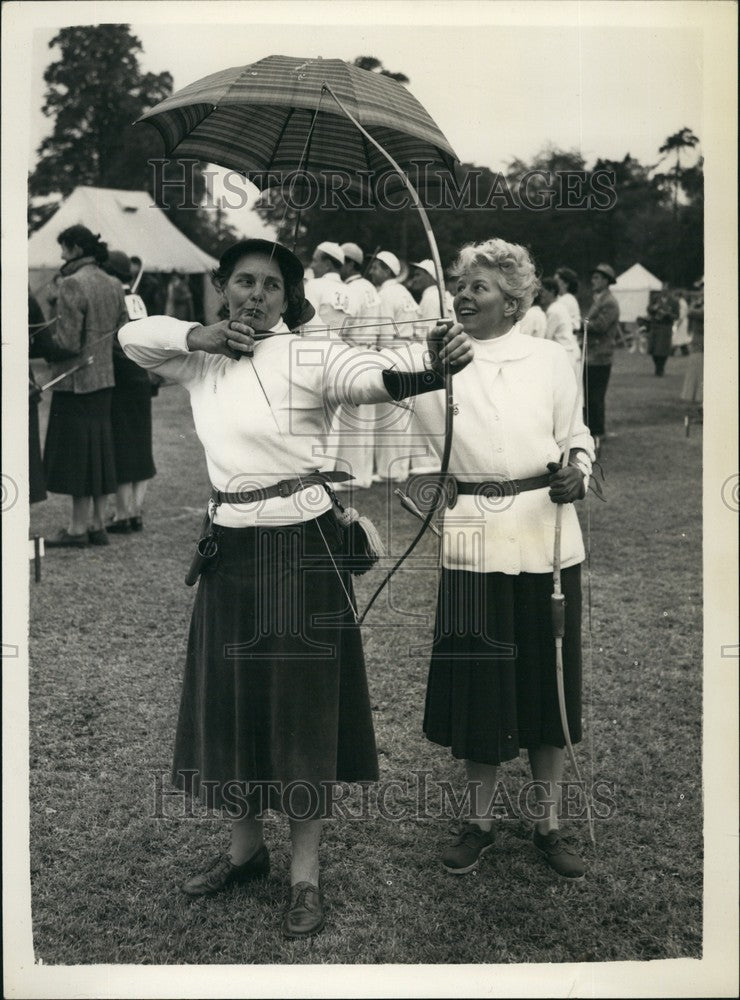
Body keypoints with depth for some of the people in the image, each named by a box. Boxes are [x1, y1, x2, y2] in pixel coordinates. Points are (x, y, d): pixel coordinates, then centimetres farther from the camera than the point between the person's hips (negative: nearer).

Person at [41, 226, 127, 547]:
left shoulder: (72, 284, -15)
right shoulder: (113, 285, 9)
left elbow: (67, 342, -19)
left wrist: (43, 346, -4)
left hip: (75, 382, -8)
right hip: (104, 378, 8)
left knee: (76, 454, -1)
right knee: (98, 451, 12)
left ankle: (78, 528, 4)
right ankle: (97, 524, 18)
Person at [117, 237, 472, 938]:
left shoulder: (311, 356, -11)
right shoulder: (202, 362, 7)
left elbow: (379, 376, -28)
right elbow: (132, 336, 16)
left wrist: (432, 366, -51)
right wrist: (201, 336, -4)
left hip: (300, 545, -5)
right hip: (229, 546, 6)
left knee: (302, 701, 3)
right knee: (227, 697, 14)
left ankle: (305, 872, 18)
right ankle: (245, 846, 34)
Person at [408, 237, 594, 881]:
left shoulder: (550, 359, 3)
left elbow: (578, 436, 12)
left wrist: (577, 473, -7)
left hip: (547, 539, 0)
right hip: (474, 541, 0)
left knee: (547, 682, 8)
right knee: (477, 683, 5)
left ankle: (550, 824, 25)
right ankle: (480, 821, 25)